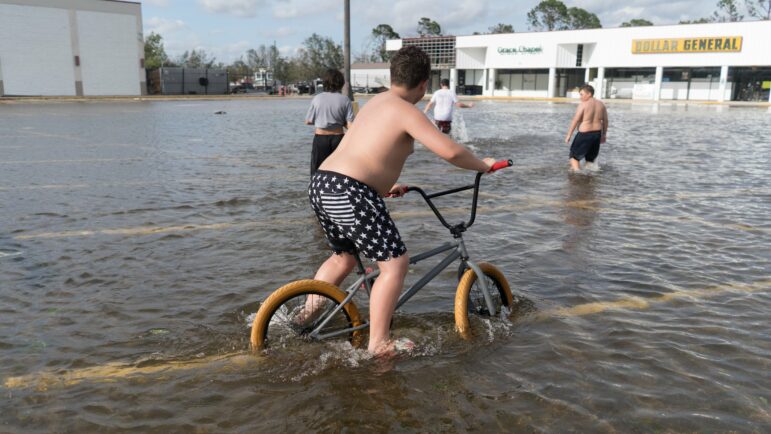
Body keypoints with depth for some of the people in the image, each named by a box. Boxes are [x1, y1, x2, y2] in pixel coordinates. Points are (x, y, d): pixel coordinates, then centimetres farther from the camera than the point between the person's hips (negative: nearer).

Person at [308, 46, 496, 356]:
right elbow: (450, 151, -16)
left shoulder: (377, 102, 21)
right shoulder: (406, 111, -7)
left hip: (320, 184, 10)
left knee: (344, 257, 28)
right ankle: (378, 345, 4)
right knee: (395, 263, 0)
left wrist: (386, 186, 42)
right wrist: (482, 165, 2)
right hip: (349, 193, -10)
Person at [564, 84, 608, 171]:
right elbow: (605, 121, 9)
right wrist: (604, 134, 19)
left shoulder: (583, 105, -13)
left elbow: (575, 121, -14)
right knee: (590, 158, 18)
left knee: (574, 156, 6)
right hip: (597, 133, 6)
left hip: (584, 134, -6)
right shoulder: (601, 104, 5)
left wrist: (569, 135, -9)